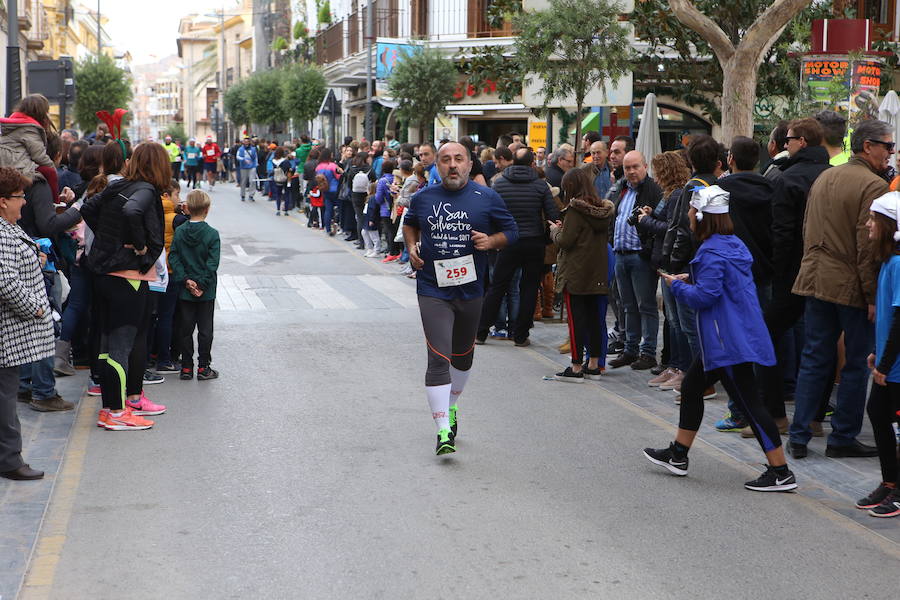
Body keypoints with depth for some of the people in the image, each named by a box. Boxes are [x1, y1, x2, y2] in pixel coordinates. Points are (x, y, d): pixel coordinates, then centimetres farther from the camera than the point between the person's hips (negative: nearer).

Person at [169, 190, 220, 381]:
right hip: (207, 293, -2)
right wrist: (202, 284, -11)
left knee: (186, 329, 10)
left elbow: (173, 258, -6)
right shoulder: (212, 234, -10)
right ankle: (203, 368, 8)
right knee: (205, 330, 6)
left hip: (184, 292, 3)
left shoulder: (179, 232, -2)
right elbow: (212, 263, -15)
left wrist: (186, 280, -9)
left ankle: (186, 367, 13)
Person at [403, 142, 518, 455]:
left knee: (463, 355, 20)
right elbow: (409, 224, 22)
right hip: (433, 290, -2)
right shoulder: (423, 198, 2)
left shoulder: (486, 198, -2)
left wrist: (491, 241, -13)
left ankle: (451, 406, 45)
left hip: (471, 289, 2)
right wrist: (412, 247, 3)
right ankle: (443, 430, -14)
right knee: (439, 358, -13)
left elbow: (511, 230, 6)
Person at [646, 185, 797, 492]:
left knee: (748, 401, -7)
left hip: (730, 339, -11)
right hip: (732, 336, 11)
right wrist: (688, 280, 14)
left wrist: (677, 285, -5)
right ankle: (677, 455, 30)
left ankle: (781, 473, -4)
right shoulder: (732, 244, 12)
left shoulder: (712, 252, -18)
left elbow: (704, 296, -22)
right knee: (691, 386, 19)